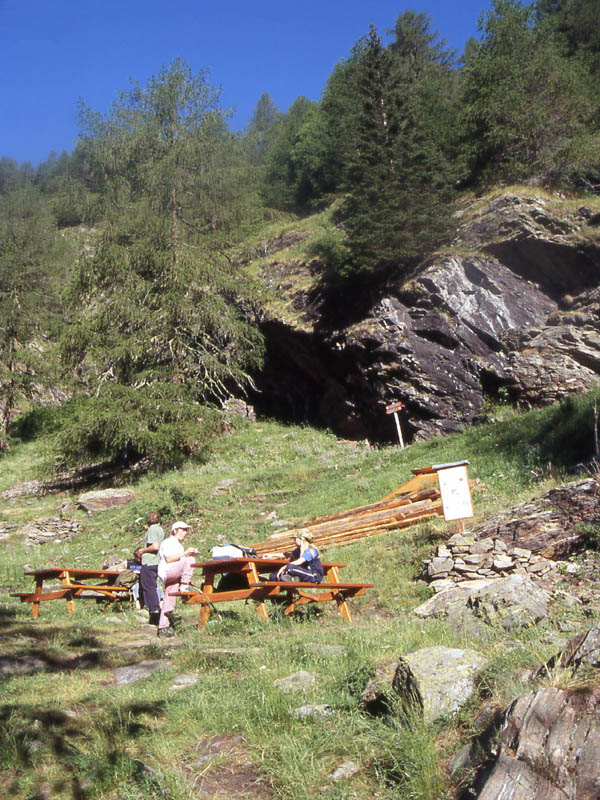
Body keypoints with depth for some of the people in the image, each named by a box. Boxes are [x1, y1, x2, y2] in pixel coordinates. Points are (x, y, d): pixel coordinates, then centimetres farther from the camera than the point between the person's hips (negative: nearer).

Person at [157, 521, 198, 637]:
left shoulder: (179, 545, 29)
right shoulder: (168, 542, -2)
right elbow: (169, 559, -14)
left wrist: (189, 554, 9)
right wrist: (185, 553, -15)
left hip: (174, 575, 9)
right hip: (166, 572, -9)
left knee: (169, 601, 5)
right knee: (189, 561, -24)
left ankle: (163, 628, 6)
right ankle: (184, 586, -22)